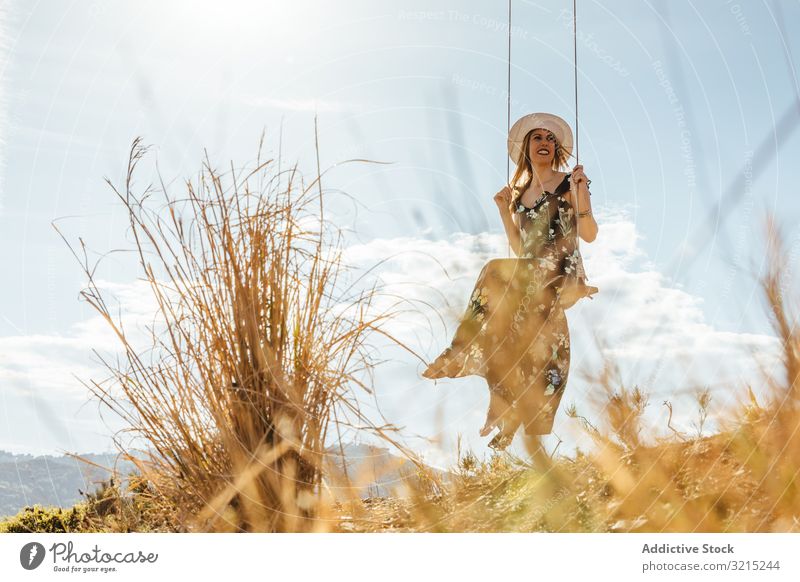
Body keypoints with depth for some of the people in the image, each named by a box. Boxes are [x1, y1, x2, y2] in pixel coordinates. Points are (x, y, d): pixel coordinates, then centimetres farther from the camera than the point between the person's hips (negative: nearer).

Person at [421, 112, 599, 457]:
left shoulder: (569, 184, 2)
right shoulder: (520, 193, 17)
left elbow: (589, 235, -6)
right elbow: (519, 249, 14)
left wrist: (580, 194, -18)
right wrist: (504, 209, 8)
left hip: (559, 277, -6)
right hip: (529, 276, 6)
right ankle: (532, 438, 3)